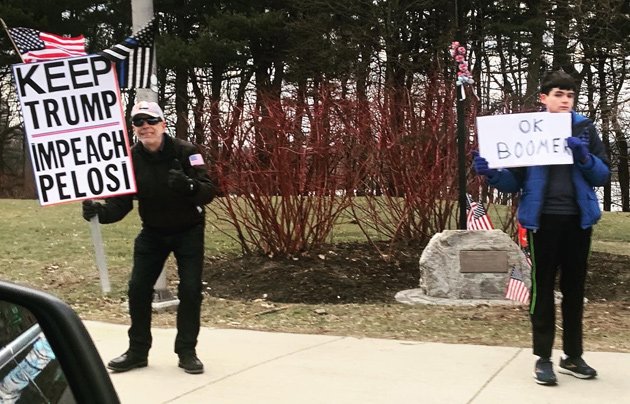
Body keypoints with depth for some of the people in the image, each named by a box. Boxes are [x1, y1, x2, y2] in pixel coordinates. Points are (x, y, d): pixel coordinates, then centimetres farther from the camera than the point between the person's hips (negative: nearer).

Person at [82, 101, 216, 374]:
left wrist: (188, 185, -48)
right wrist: (99, 211, -37)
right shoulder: (130, 159, -12)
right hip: (152, 233, 3)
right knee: (138, 288, 1)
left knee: (190, 290, -5)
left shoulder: (185, 151, -21)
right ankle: (137, 351, 17)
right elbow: (120, 202, -15)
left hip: (189, 231, -3)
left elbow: (208, 192, -26)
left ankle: (187, 352, 11)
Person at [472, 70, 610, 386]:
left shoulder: (585, 128, 5)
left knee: (574, 287, 11)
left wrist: (584, 157, -16)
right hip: (542, 218, -2)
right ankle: (543, 358, 10)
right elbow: (515, 181, -1)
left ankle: (573, 356, 23)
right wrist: (490, 173, -20)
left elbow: (604, 175, 2)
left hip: (578, 218, 3)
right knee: (542, 286, 1)